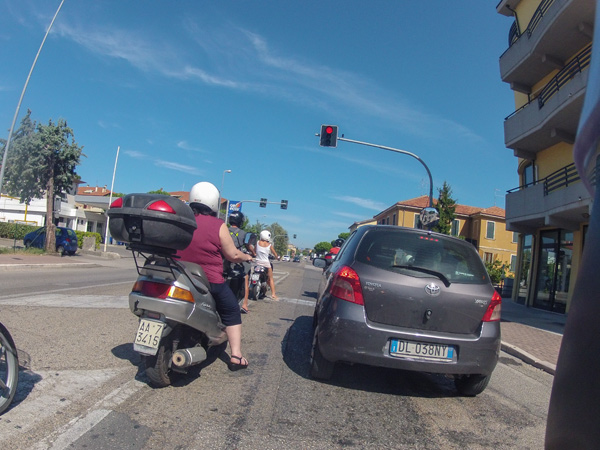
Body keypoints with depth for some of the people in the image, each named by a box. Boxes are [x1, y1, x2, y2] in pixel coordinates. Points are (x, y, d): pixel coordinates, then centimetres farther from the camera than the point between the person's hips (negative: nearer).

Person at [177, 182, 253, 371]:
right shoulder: (218, 226, -12)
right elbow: (233, 255, -8)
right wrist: (247, 257, 12)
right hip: (211, 281, -4)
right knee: (231, 312, 13)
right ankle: (236, 356, 10)